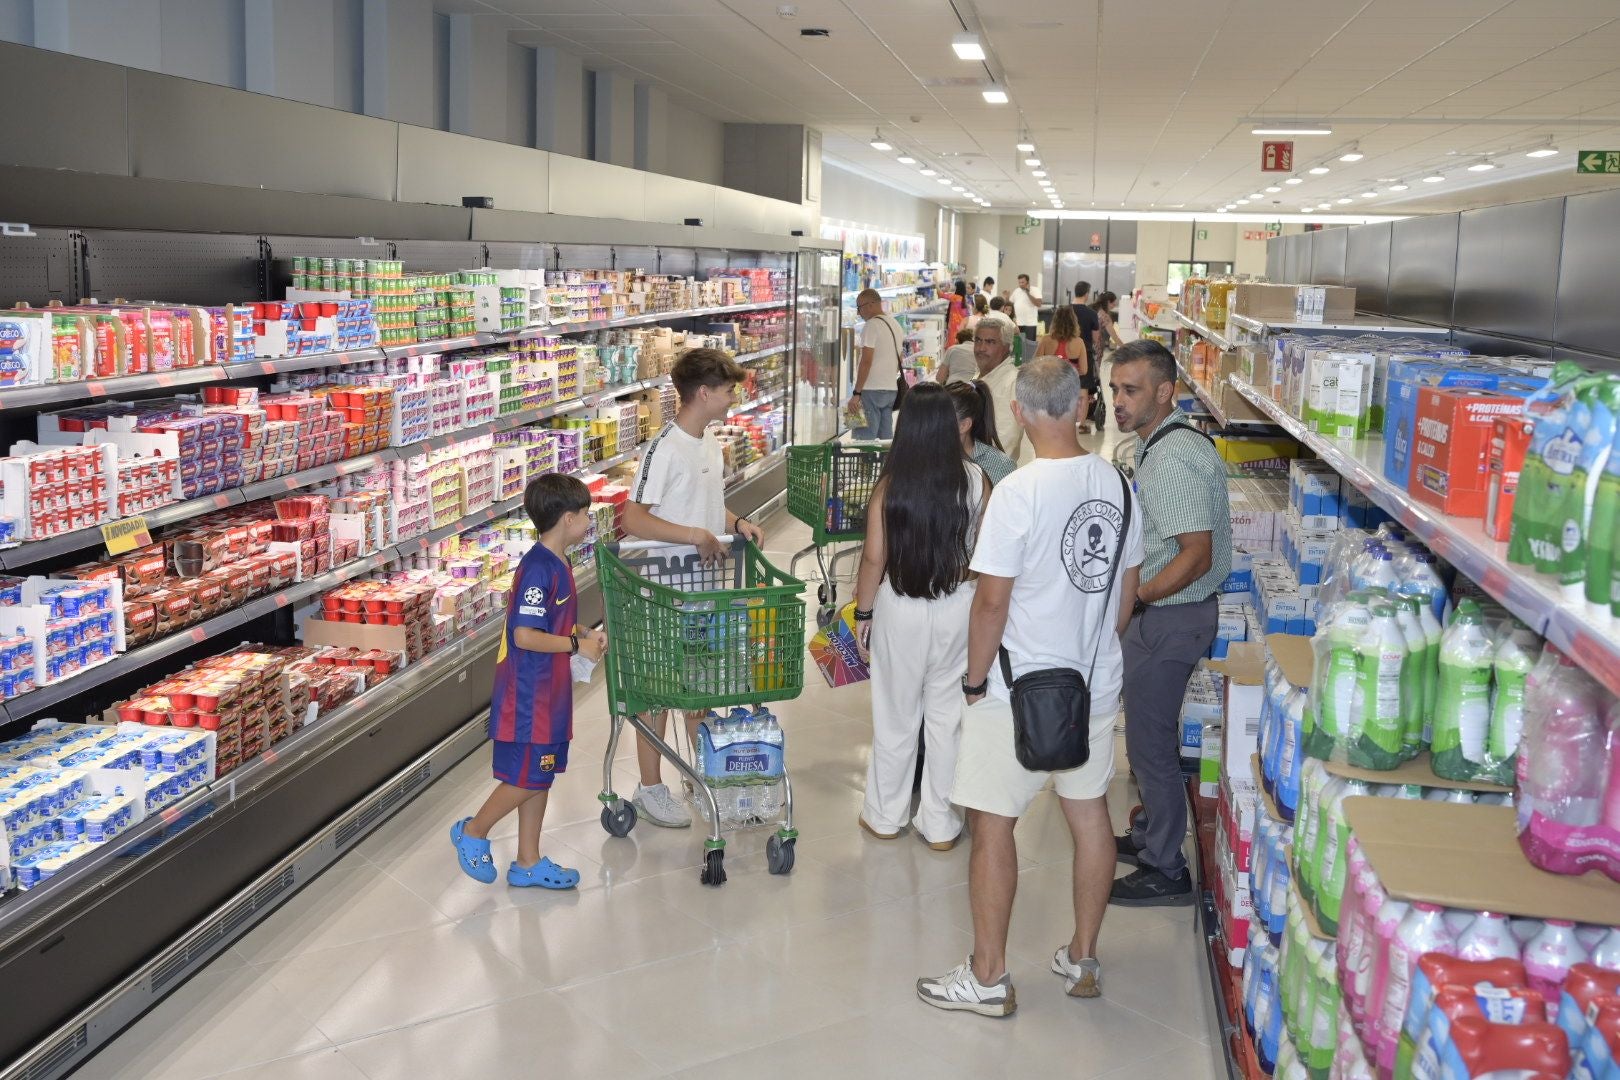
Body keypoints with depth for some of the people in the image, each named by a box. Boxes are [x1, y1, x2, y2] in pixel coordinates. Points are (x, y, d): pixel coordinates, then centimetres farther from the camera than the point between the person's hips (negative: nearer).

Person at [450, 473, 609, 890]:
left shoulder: (557, 565, 9)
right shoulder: (538, 570, -21)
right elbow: (524, 636, -25)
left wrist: (584, 634, 4)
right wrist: (578, 645, -18)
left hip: (547, 693, 10)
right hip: (528, 695, -10)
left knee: (539, 777, 15)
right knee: (527, 779, 0)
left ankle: (528, 863, 24)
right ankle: (472, 833, 21)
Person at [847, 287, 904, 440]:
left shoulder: (871, 326, -12)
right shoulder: (896, 324, 15)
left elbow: (866, 362, -18)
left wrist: (856, 393, -16)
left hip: (872, 390, -9)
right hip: (891, 389, 9)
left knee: (865, 438, -8)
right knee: (886, 437, 10)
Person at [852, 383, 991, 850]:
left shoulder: (891, 483, -13)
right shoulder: (975, 479, -10)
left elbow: (874, 557, -10)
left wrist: (863, 611, 3)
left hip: (899, 607, -1)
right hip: (959, 606, 1)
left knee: (896, 714, 14)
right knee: (948, 714, 12)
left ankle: (885, 816, 28)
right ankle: (940, 824, 21)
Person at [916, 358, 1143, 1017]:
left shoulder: (1019, 491, -20)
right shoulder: (1117, 483, 0)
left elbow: (993, 600, -18)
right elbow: (1127, 593, 8)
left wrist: (975, 679, -5)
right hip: (1096, 684, 7)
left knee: (992, 823, 5)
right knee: (1088, 812, 16)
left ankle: (988, 979, 14)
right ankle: (1083, 961, 30)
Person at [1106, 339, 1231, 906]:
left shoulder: (1172, 458, -24)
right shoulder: (1167, 443, 9)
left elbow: (1197, 555, -27)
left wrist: (1133, 599, -27)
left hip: (1170, 617, -10)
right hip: (1161, 611, 10)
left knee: (1150, 742, 0)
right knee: (1151, 735, 22)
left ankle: (1164, 870, 12)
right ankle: (1151, 834, 37)